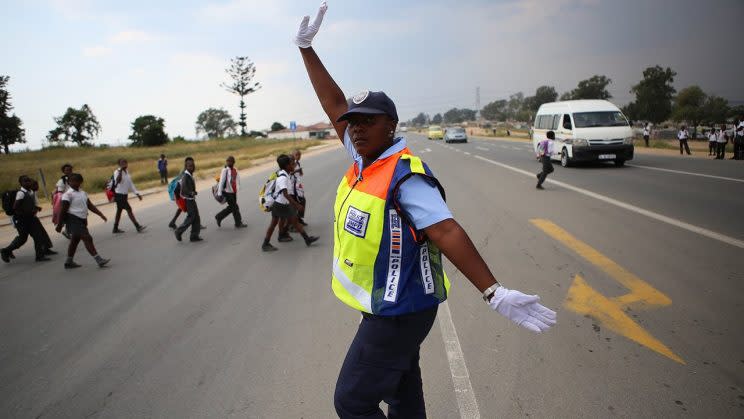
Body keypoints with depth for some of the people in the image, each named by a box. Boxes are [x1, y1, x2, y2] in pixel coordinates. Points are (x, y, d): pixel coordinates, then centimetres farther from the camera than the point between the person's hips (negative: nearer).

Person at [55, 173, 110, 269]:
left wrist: (101, 214, 6)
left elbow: (90, 205, 14)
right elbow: (63, 210, -13)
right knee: (87, 238, -13)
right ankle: (99, 260, -15)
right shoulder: (68, 194, -11)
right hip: (73, 220, -8)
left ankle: (69, 262, 28)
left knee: (75, 240, 16)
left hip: (82, 220, 8)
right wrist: (59, 225, -13)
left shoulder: (83, 193, 12)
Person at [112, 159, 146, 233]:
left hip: (124, 195, 8)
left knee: (119, 211, 13)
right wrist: (120, 170, -34)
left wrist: (137, 193, 10)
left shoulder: (127, 172, 10)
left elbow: (131, 183, 14)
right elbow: (117, 181, -36)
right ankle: (138, 226, -4)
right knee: (129, 209, -7)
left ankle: (115, 229, 21)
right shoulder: (117, 172, -15)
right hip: (119, 195, -8)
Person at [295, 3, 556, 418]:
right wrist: (306, 48, 11)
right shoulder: (364, 161, 2)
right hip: (386, 306, 9)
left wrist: (495, 293, -35)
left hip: (398, 312, -9)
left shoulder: (404, 174, -22)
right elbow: (334, 104, 8)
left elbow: (446, 232, -29)